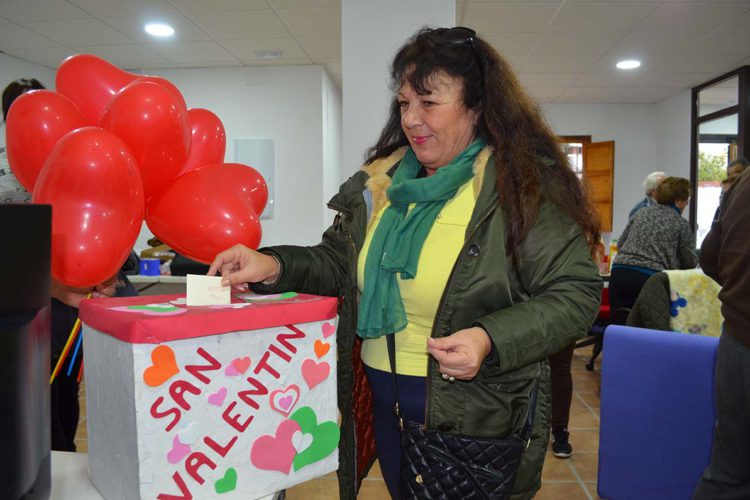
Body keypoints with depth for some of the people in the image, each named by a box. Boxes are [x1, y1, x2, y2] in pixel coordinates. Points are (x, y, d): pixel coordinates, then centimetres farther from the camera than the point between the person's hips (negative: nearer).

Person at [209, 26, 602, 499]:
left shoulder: (526, 185, -14)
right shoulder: (380, 181, 4)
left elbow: (575, 293, -14)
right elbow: (340, 262, 9)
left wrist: (491, 340, -28)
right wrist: (274, 266, -8)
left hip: (477, 415, -5)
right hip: (385, 403, 6)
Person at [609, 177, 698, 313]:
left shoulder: (641, 213, 17)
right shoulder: (682, 224, 5)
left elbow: (620, 243, 20)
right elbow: (690, 262, 12)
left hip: (620, 272, 4)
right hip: (650, 277, -4)